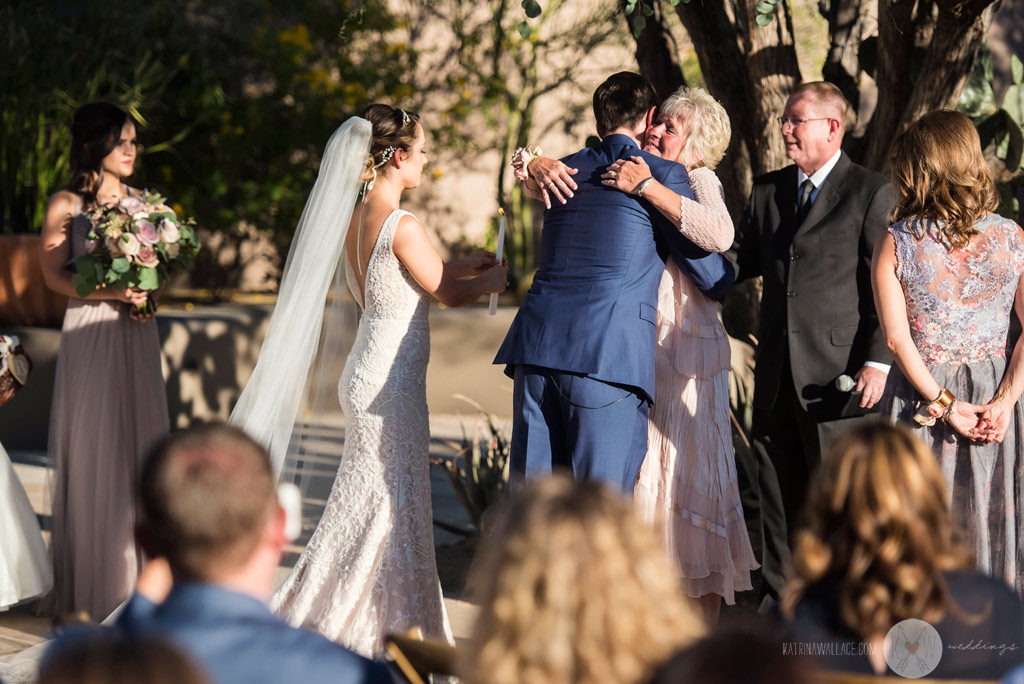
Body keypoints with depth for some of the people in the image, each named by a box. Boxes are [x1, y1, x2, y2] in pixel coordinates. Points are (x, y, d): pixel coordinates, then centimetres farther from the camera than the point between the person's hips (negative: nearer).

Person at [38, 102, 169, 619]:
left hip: (137, 333, 5)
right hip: (90, 334, -5)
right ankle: (91, 581, 3)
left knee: (139, 441, 4)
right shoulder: (66, 204, -4)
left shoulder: (141, 201, 11)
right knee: (93, 450, -3)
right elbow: (54, 275, -6)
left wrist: (145, 288, -2)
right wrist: (111, 290, -18)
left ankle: (137, 575, 10)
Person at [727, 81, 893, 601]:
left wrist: (877, 361, -13)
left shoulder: (871, 193, -3)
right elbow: (738, 260, 17)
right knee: (775, 495, 11)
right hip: (778, 374, 6)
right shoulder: (768, 190, 14)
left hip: (839, 374, -6)